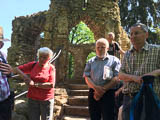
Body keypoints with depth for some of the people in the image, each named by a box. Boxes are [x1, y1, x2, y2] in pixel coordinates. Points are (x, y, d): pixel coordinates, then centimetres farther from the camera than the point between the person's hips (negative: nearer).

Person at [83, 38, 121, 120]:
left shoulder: (114, 60, 4)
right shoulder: (91, 61, 15)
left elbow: (116, 78, -6)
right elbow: (86, 77, 6)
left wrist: (103, 90, -13)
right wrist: (96, 88, -13)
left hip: (108, 94, -3)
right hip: (93, 93, 3)